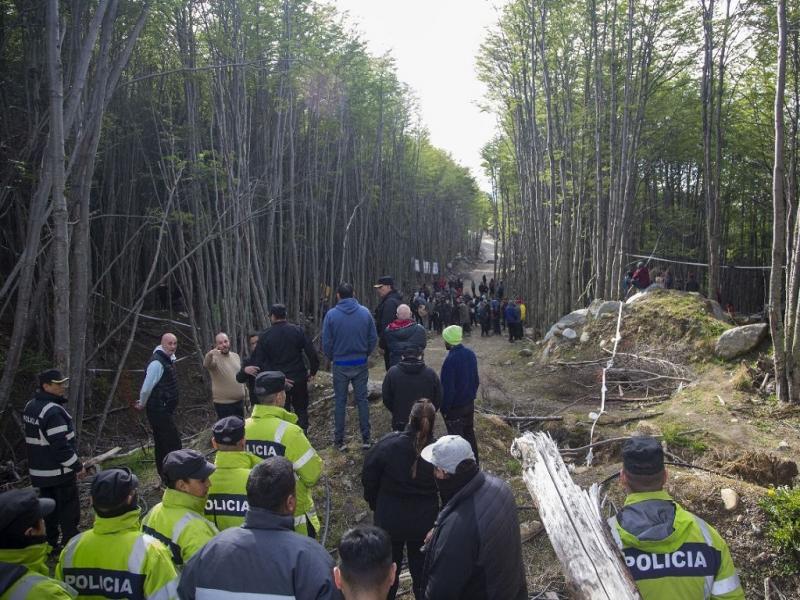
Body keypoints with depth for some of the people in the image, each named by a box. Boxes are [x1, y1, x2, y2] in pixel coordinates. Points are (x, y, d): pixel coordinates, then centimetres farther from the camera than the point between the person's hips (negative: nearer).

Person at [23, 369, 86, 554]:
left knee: (49, 508, 19)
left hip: (39, 470, 9)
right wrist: (78, 466, -15)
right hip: (59, 471, -9)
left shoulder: (31, 406, 6)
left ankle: (50, 544, 29)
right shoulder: (53, 412, -25)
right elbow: (61, 446, -26)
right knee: (69, 511, 2)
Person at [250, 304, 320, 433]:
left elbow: (257, 361, -8)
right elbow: (312, 353, -11)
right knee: (301, 409, 16)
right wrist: (313, 372, 0)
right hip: (299, 378, 0)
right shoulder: (298, 331, -5)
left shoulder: (265, 336, -4)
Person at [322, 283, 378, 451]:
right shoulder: (365, 312, -6)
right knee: (362, 400, 11)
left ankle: (339, 440, 16)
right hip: (361, 364, 1)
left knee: (340, 402, 10)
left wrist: (332, 358, 11)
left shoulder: (331, 314, -10)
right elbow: (373, 338, -2)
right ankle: (366, 439, 16)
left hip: (340, 365, -1)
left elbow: (326, 343, -7)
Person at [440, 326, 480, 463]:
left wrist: (444, 408, -12)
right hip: (469, 403, 7)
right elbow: (476, 379, 8)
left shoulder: (450, 360, -27)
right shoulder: (470, 354, -3)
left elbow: (448, 388, -23)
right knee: (469, 433, 21)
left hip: (455, 407, -7)